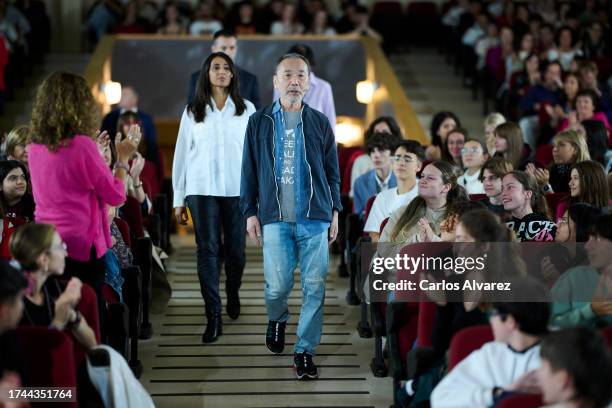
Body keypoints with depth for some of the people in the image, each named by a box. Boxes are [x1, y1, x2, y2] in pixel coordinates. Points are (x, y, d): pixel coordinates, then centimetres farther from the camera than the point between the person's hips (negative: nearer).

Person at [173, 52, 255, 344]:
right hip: (202, 189, 0)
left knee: (236, 250, 6)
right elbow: (181, 154, 7)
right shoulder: (192, 112, 7)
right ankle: (213, 316, 0)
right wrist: (179, 199, 4)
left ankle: (233, 294, 35)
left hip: (237, 189, 0)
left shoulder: (247, 109, 6)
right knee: (207, 251, -3)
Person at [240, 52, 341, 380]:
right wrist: (250, 212, 4)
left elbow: (332, 172, 13)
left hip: (315, 218, 1)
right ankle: (277, 320, 31)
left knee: (314, 287, -3)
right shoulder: (259, 122, 8)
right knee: (278, 285, -3)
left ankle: (305, 350, 7)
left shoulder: (320, 123, 10)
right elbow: (249, 171, 9)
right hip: (276, 218, -1)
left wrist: (335, 211, 7)